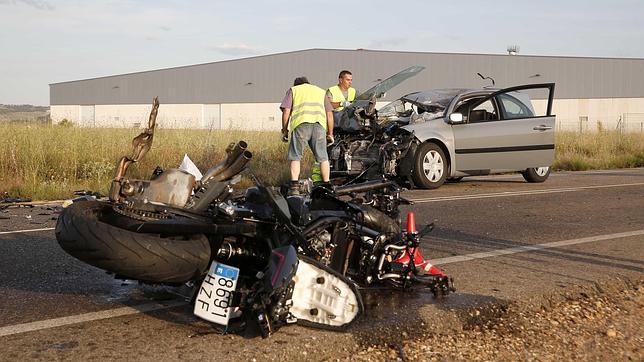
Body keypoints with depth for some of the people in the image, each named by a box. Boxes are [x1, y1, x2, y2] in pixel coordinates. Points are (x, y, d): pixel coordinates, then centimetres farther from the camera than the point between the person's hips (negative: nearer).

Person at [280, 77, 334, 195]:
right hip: (319, 124, 2)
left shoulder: (293, 90, 24)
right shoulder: (321, 91, 32)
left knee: (295, 157, 6)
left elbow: (286, 111, 10)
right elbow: (329, 114, 22)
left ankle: (294, 186, -2)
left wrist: (284, 130, 16)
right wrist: (330, 133, 25)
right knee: (323, 157, 11)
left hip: (300, 124, -2)